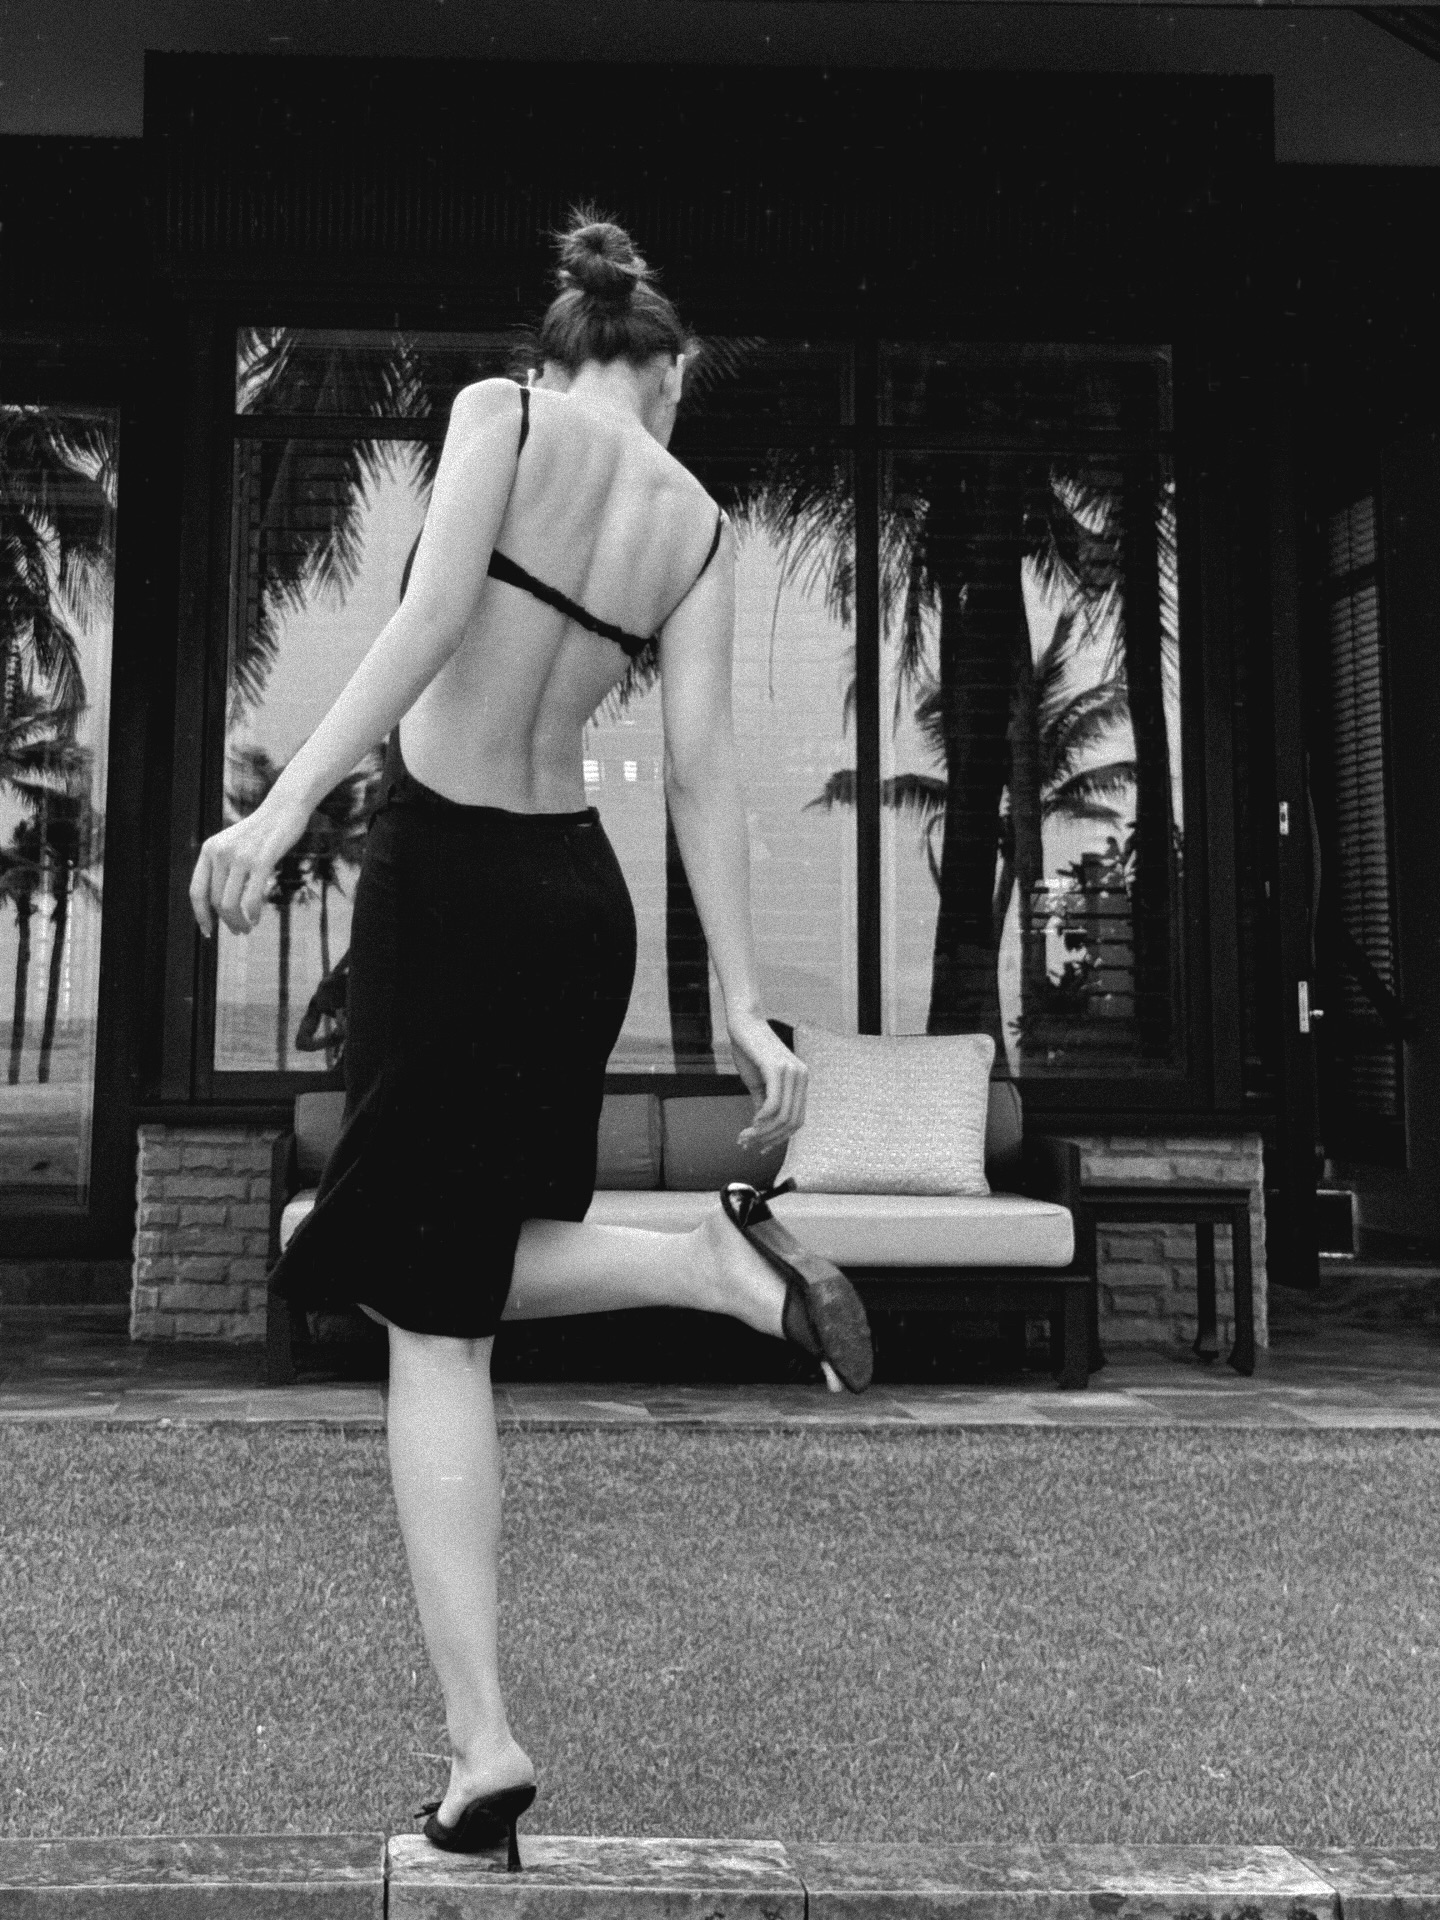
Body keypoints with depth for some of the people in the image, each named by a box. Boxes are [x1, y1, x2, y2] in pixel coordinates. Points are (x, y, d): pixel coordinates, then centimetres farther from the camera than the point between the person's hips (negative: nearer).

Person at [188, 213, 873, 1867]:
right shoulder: (699, 525, 9)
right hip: (577, 894, 5)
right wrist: (743, 1003, 0)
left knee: (431, 1323, 1)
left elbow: (428, 623, -16)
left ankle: (482, 1747, 3)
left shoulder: (498, 412, 0)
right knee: (456, 1270, 25)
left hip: (440, 877, -5)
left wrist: (285, 805, -20)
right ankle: (717, 1256, 2)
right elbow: (701, 767, 2)